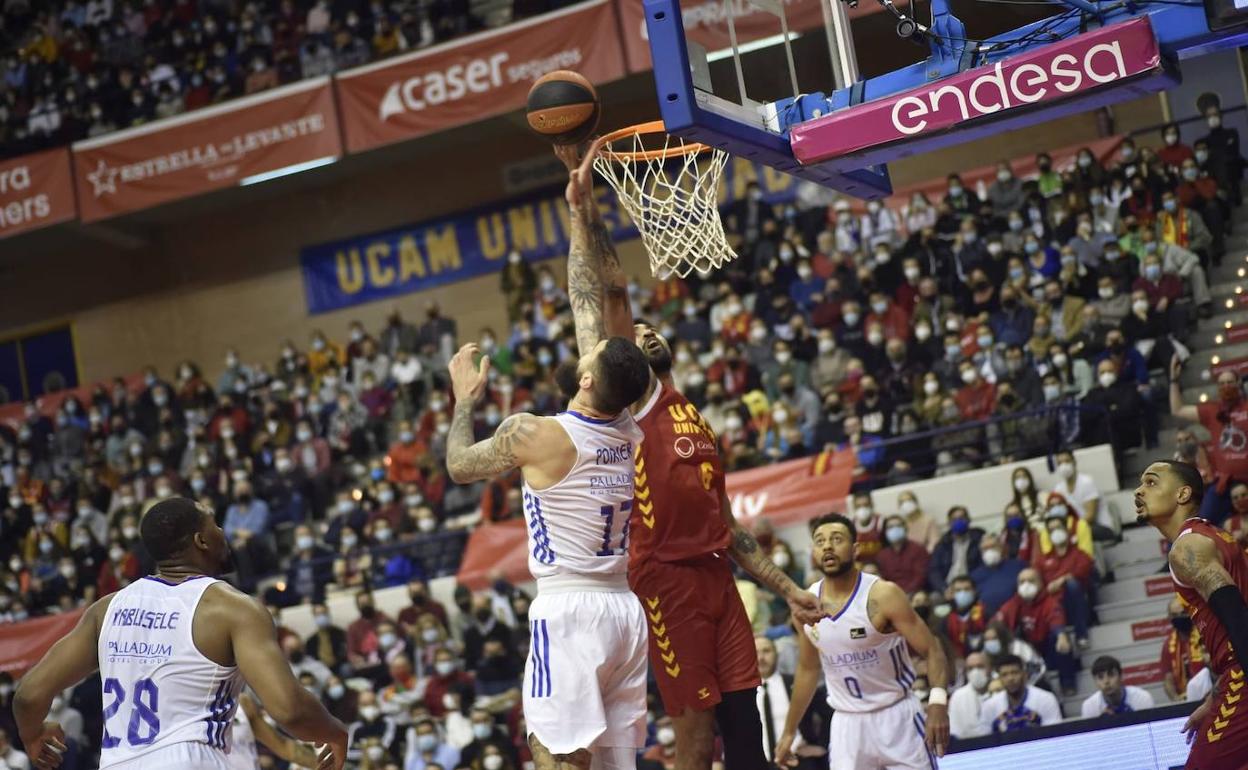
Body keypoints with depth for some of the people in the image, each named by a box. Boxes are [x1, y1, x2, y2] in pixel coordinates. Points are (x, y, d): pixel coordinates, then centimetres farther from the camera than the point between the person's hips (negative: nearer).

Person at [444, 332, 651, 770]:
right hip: (625, 607, 6)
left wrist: (465, 398, 23)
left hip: (568, 609, -6)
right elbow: (612, 360, 24)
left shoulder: (533, 434, -11)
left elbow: (459, 467, 9)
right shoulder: (632, 435, 4)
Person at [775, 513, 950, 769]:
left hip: (897, 716, -3)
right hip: (847, 723, 3)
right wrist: (789, 732, 16)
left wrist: (938, 702, -33)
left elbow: (932, 650, -16)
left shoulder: (882, 595, -15)